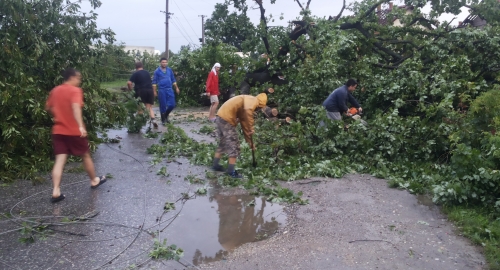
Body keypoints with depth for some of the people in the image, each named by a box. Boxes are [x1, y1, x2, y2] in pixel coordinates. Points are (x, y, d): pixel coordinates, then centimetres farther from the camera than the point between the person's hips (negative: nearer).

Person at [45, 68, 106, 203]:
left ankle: (56, 192, -7)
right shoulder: (75, 90, -12)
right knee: (86, 156, 14)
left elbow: (48, 108, 20)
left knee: (60, 160, 1)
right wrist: (81, 126, -38)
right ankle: (94, 180, 31)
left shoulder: (55, 90, 10)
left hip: (58, 131, 6)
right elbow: (76, 107, -28)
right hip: (74, 131, -5)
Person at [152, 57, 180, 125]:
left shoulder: (169, 70, 8)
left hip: (169, 89, 3)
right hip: (161, 90, -3)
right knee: (163, 105, 1)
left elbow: (173, 80, 16)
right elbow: (154, 82, -1)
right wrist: (154, 91, -6)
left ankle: (166, 115, 27)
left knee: (172, 104, 1)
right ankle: (163, 120, 15)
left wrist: (177, 88, 12)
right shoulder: (157, 71, -2)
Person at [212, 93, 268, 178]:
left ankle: (215, 165, 33)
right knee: (234, 145, -1)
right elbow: (248, 110, -31)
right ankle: (231, 171, 4)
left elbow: (244, 124, 27)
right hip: (226, 119, -10)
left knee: (223, 143, 23)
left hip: (221, 117, 10)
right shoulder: (253, 100, -4)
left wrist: (250, 142, 29)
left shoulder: (247, 102, 24)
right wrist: (251, 128, -20)